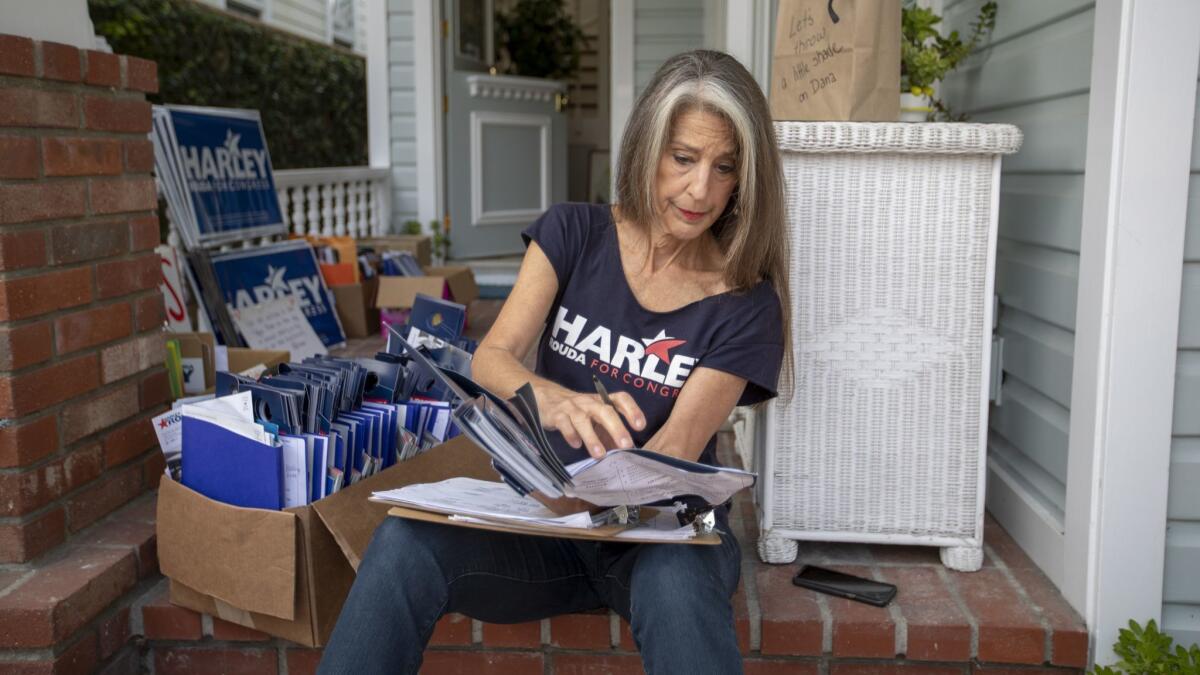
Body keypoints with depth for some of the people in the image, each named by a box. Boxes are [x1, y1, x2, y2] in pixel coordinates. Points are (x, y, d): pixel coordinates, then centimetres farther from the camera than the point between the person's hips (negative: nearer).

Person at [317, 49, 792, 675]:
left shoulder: (745, 303, -5)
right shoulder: (573, 235, 0)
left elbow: (679, 445, -15)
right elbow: (491, 358, -12)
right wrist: (552, 400, -36)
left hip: (662, 529, -2)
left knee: (675, 582, -39)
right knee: (406, 542, -27)